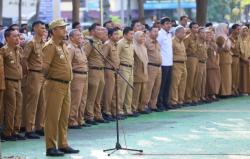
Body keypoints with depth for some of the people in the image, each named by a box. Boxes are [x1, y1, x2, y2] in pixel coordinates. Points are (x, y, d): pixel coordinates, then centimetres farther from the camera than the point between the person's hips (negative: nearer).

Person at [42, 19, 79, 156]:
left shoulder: (63, 45, 15)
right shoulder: (50, 46, -11)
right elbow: (45, 66, -18)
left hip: (66, 84, 9)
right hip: (55, 85, -9)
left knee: (64, 117, 13)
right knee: (52, 117, -4)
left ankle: (63, 145, 20)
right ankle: (51, 147, -1)